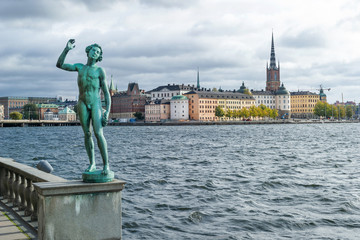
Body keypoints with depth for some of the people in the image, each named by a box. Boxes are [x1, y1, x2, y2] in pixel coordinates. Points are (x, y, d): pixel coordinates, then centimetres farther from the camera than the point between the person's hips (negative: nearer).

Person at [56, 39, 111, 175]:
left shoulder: (100, 71, 3)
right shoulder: (80, 67, 14)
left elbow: (106, 93, 0)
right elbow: (60, 65, 8)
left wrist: (107, 111, -9)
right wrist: (67, 49, -3)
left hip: (96, 104, -3)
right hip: (82, 104, 3)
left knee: (98, 134, -15)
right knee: (87, 134, 3)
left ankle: (106, 164, -12)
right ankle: (92, 163, 11)